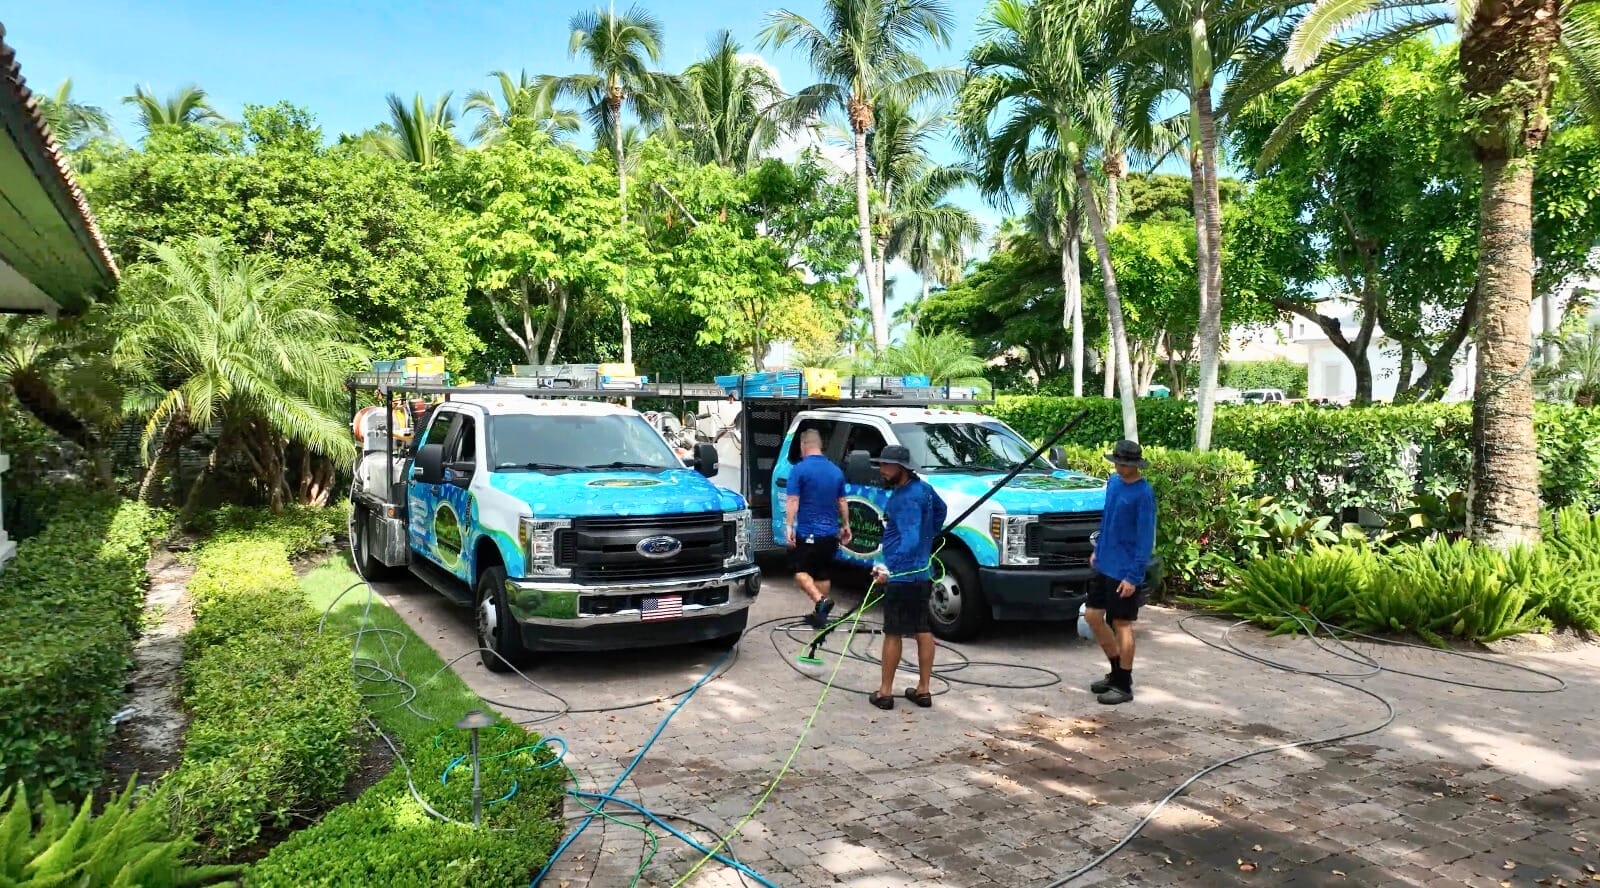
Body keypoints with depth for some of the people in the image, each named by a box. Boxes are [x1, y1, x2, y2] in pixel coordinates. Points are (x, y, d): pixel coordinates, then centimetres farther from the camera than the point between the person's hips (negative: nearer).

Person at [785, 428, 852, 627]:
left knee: (801, 571, 3)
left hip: (807, 532, -5)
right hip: (830, 532, 5)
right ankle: (820, 612, 20)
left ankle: (820, 601, -19)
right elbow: (842, 502, 13)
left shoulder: (799, 469, -10)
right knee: (823, 574, 14)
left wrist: (789, 527, -14)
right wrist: (845, 525, 22)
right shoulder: (836, 471, 7)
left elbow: (792, 501, -15)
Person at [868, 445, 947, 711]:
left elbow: (910, 540, -33)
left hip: (902, 577, -9)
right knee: (923, 631, 12)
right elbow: (940, 508, 28)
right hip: (922, 574, 9)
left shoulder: (907, 499, -22)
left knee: (893, 634, 2)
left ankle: (885, 692, 12)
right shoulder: (921, 488, 8)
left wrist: (888, 568, -43)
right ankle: (923, 690, 21)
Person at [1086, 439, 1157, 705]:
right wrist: (1097, 549, 21)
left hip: (1125, 571, -8)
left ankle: (1124, 685, 14)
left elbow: (1145, 539, -18)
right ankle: (1117, 671, 28)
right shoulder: (1112, 482, 7)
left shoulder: (1143, 494, -17)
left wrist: (1133, 576, -20)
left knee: (1122, 625, 1)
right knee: (1092, 615, 12)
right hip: (1104, 565, 8)